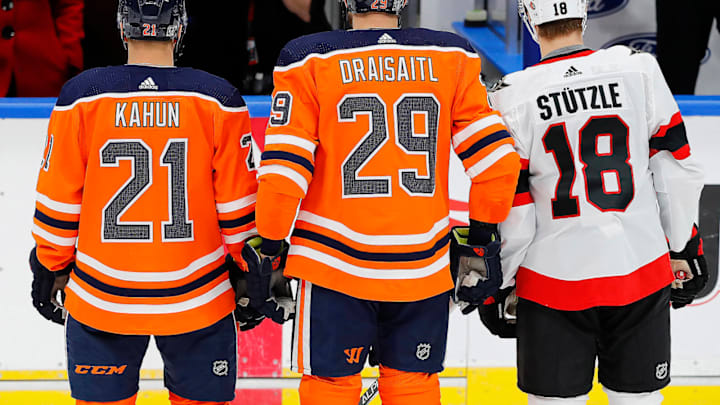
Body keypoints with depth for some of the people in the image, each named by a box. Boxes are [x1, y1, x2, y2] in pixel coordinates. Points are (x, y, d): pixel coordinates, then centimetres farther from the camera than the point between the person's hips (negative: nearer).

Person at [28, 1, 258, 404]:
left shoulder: (82, 98, -6)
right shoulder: (218, 101, -6)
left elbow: (58, 202, 0)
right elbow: (237, 206, -2)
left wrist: (51, 267, 14)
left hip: (102, 298, 0)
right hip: (198, 296, 0)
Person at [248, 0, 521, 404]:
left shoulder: (310, 61, -8)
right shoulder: (453, 58, -1)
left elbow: (283, 169, -11)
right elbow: (496, 157, -2)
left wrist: (269, 251, 0)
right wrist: (481, 242, 9)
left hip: (336, 266, -2)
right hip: (424, 266, 2)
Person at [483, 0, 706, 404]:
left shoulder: (514, 98, -10)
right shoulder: (640, 70, -5)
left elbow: (508, 210, -6)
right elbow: (676, 170, 2)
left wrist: (496, 285, 6)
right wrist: (685, 248, 14)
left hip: (555, 279, -2)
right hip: (642, 273, 2)